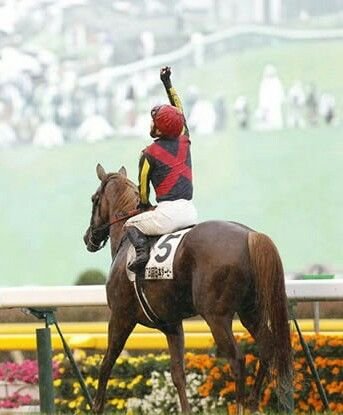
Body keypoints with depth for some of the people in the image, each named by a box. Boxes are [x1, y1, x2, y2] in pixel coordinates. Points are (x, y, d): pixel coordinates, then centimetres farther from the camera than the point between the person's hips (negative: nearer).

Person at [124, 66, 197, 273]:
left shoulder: (150, 154, -3)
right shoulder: (184, 142, 9)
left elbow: (143, 190, 5)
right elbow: (179, 111, 25)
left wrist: (145, 207, 26)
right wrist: (168, 84, 33)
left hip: (167, 212, -5)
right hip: (190, 212, 5)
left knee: (131, 225, 13)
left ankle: (142, 250, -14)